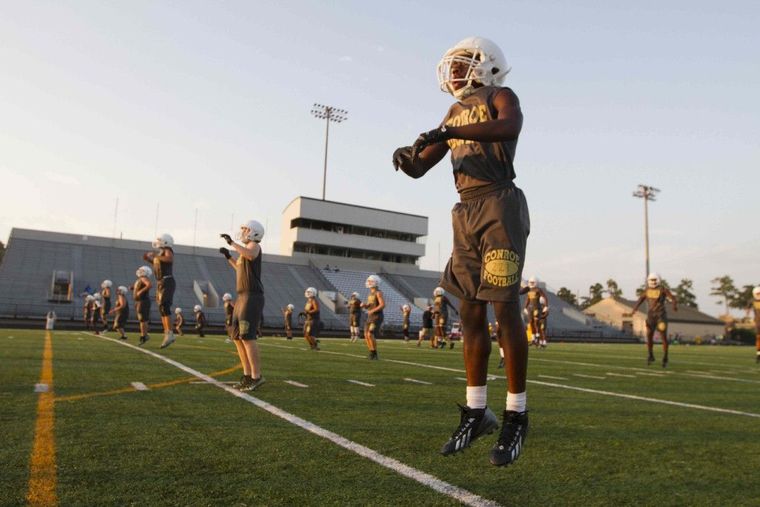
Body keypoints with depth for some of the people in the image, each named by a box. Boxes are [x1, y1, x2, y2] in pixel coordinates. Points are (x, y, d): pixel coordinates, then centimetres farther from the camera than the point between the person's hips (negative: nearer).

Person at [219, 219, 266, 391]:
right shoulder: (246, 250, 21)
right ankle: (248, 375, 14)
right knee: (237, 336, 9)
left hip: (252, 298, -10)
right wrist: (228, 257, 32)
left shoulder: (253, 245, -6)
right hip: (243, 297, 10)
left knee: (247, 336, -15)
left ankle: (256, 376, -12)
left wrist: (232, 243, -24)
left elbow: (250, 256, -33)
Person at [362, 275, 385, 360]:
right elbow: (368, 306, 22)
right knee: (366, 335, 3)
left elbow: (383, 305, -24)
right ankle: (372, 353, 15)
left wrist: (373, 311, -24)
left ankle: (375, 355, -5)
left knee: (370, 335, -17)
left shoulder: (378, 293, -14)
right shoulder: (370, 293, 15)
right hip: (370, 317, 9)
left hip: (377, 317, -9)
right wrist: (363, 305, -1)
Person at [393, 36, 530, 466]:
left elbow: (510, 126, -22)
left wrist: (450, 132, -28)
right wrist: (405, 157, -4)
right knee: (471, 313, 5)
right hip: (466, 212, 7)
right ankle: (476, 411, 15)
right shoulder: (454, 114, 24)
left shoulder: (500, 97, 4)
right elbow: (420, 168, 19)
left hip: (499, 205, -6)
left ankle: (517, 415, 3)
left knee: (506, 309, -8)